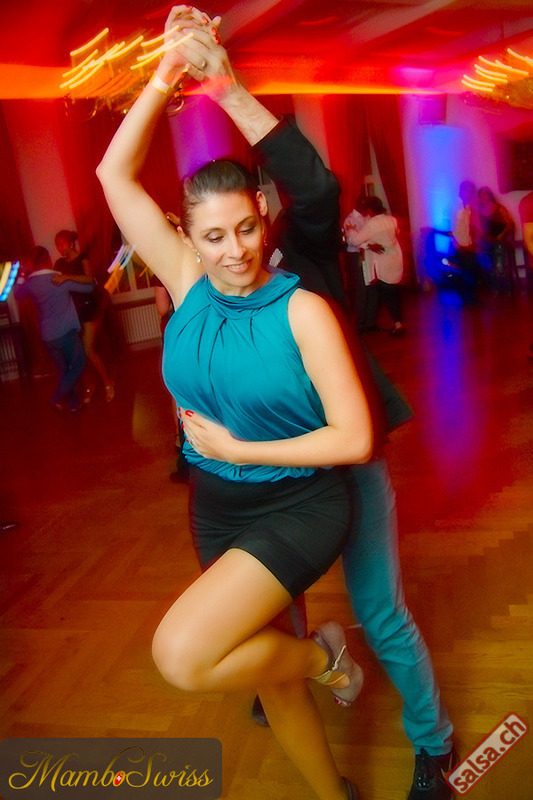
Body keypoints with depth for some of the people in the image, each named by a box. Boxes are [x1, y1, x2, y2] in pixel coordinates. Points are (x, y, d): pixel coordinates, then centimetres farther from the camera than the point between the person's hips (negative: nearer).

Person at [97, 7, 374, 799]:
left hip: (299, 506, -5)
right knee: (273, 676, 17)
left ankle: (322, 651, 6)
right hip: (219, 512, 5)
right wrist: (168, 72, -10)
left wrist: (237, 449, -16)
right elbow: (115, 176, -5)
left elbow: (355, 438, -19)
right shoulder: (189, 287, -4)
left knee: (182, 655, -22)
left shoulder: (302, 308, -16)